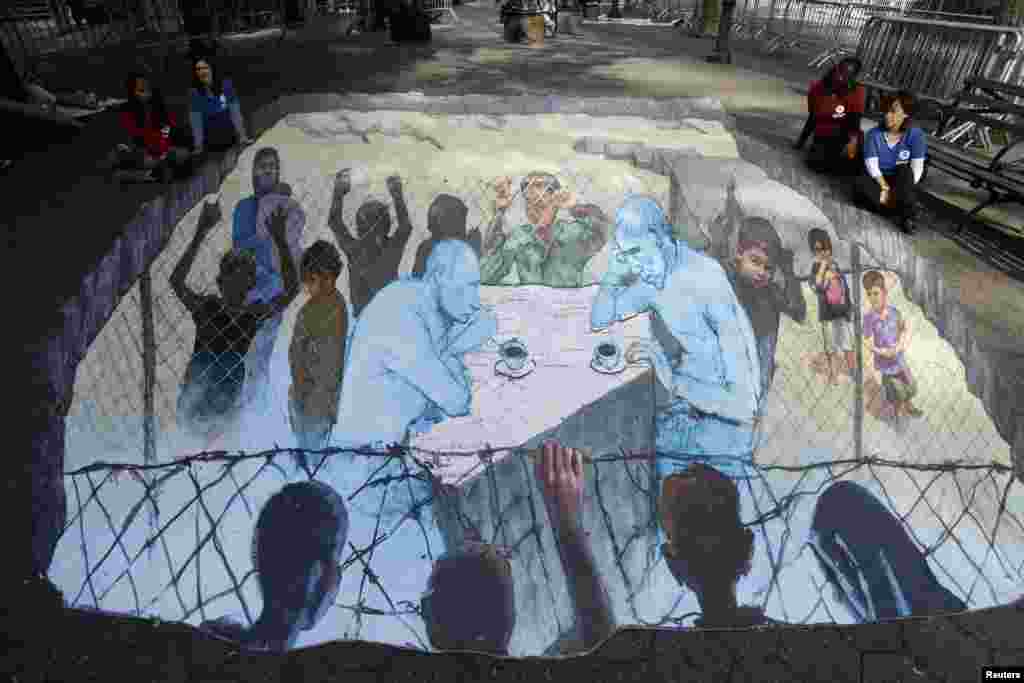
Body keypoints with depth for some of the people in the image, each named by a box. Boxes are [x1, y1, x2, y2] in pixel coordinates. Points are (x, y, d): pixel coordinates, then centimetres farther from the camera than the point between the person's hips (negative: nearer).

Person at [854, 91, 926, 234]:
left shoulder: (915, 134, -11)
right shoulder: (874, 134, -9)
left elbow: (917, 168, -15)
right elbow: (872, 165, -15)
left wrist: (903, 191, -26)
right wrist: (885, 187, -26)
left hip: (902, 182, -1)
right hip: (879, 178, 1)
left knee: (904, 171, -35)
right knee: (860, 183, -32)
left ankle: (909, 214, -24)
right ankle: (904, 210, -20)